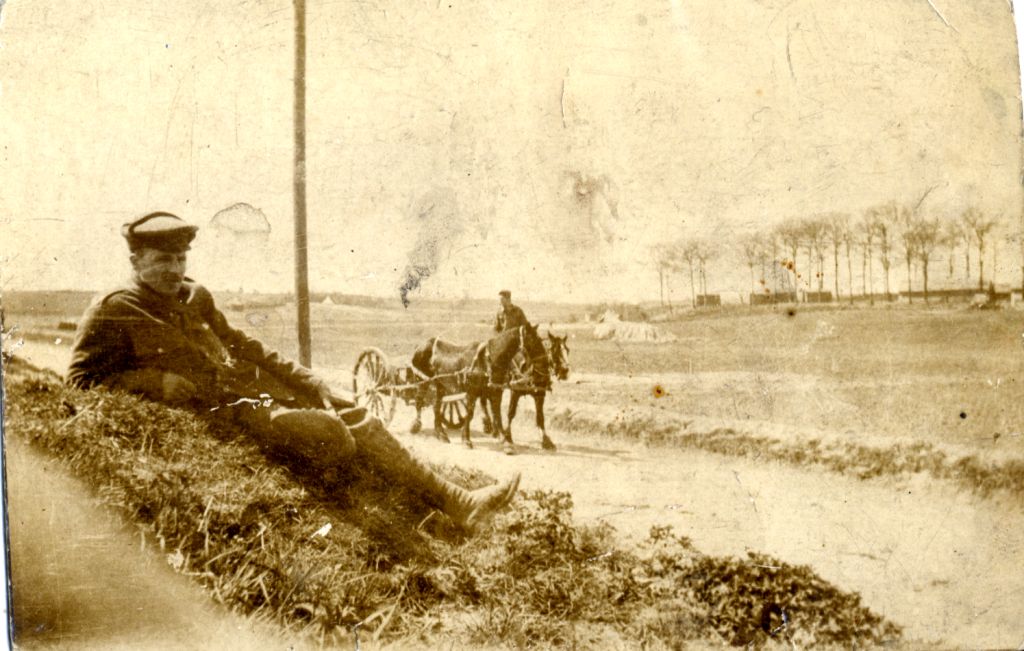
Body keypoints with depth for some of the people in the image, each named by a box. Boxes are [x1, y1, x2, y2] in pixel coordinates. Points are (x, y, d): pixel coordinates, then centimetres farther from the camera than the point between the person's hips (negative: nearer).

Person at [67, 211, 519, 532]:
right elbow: (82, 379, -2)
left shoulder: (195, 297, 18)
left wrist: (313, 386, 15)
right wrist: (156, 381, -16)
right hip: (221, 409, -7)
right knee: (326, 429, -28)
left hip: (259, 389, 7)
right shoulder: (113, 313, 0)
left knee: (360, 421, -3)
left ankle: (456, 502, -1)